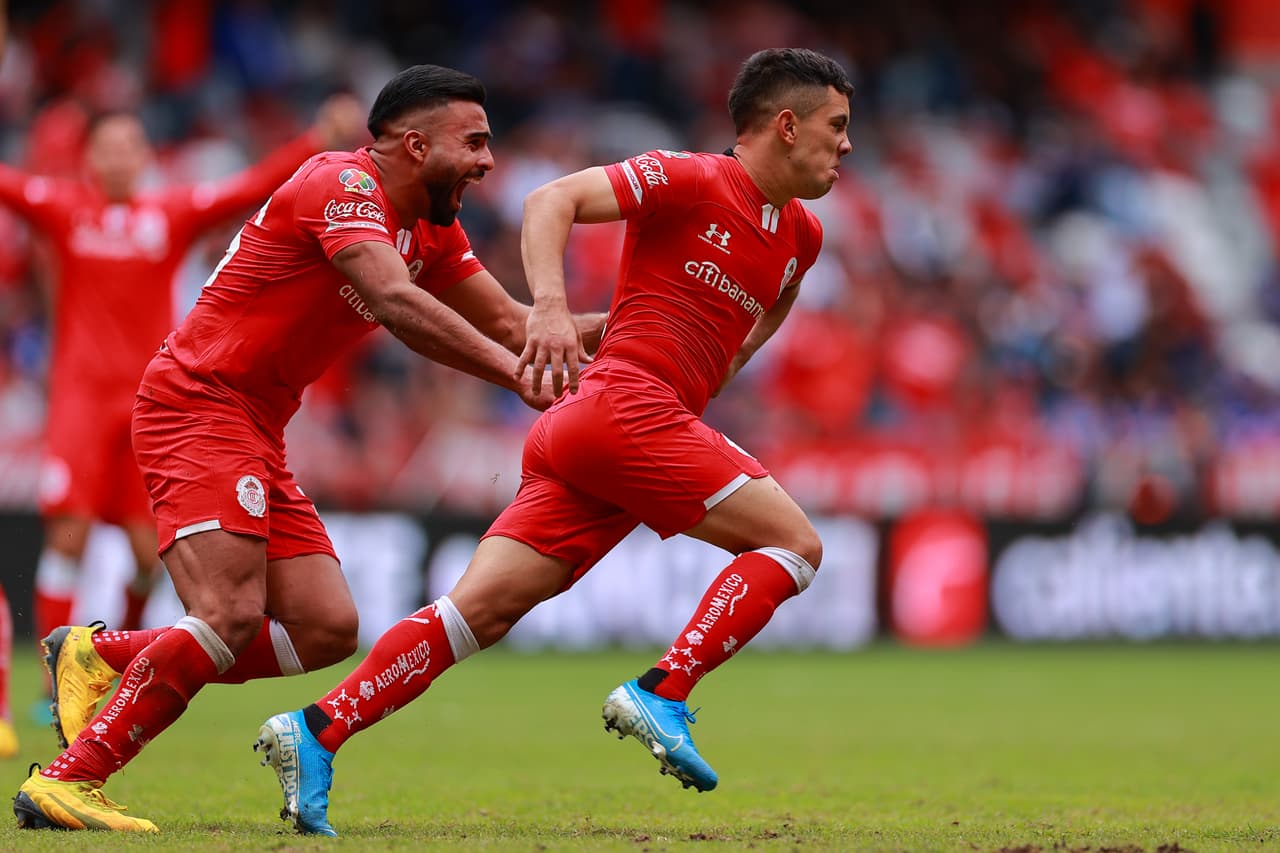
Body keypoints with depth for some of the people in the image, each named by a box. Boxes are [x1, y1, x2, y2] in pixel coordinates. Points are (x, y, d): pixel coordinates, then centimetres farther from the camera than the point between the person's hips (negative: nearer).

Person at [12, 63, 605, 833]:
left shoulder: (431, 230, 13)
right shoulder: (343, 185, -16)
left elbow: (505, 321, 20)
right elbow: (396, 302, -30)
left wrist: (607, 329, 7)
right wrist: (513, 369, -34)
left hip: (259, 435, 10)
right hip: (199, 404, -10)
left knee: (327, 632, 0)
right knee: (230, 619, -24)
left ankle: (102, 656, 10)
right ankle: (66, 783, -20)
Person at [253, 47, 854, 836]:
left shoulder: (800, 236, 20)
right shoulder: (690, 181, -3)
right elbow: (552, 201, -9)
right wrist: (551, 304, -26)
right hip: (628, 407, -8)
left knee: (483, 609, -2)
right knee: (794, 542, -10)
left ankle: (316, 733, -7)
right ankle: (661, 695, -17)